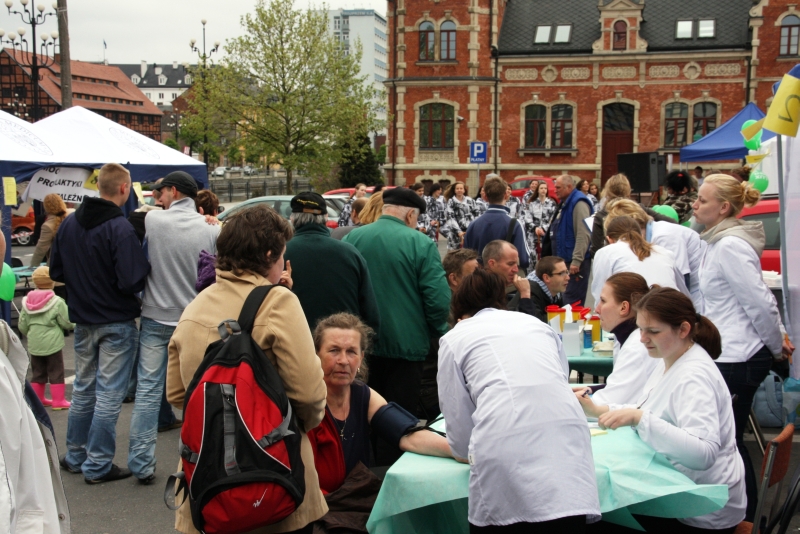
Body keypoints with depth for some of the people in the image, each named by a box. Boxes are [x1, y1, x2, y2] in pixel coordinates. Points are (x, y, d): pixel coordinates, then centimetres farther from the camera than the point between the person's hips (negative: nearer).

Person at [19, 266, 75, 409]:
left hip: (34, 344, 5)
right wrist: (75, 325, 14)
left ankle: (38, 399, 22)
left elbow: (22, 326, 6)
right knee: (56, 373, 3)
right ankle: (58, 400, 5)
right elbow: (66, 323, -7)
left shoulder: (27, 302, 3)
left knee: (37, 372, 16)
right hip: (52, 343, -5)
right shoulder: (57, 302, -11)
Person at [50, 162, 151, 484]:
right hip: (117, 322, -7)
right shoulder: (120, 229, -21)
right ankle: (97, 466, 10)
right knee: (109, 393, 3)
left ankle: (75, 456, 31)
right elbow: (132, 282, -24)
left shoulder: (68, 224, 1)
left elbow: (56, 272, 7)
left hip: (83, 320, 7)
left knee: (83, 388, 19)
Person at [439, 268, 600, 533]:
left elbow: (459, 425, 15)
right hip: (566, 438, 3)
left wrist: (462, 450, 38)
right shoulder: (536, 323, 27)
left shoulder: (454, 338, 18)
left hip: (505, 452, -3)